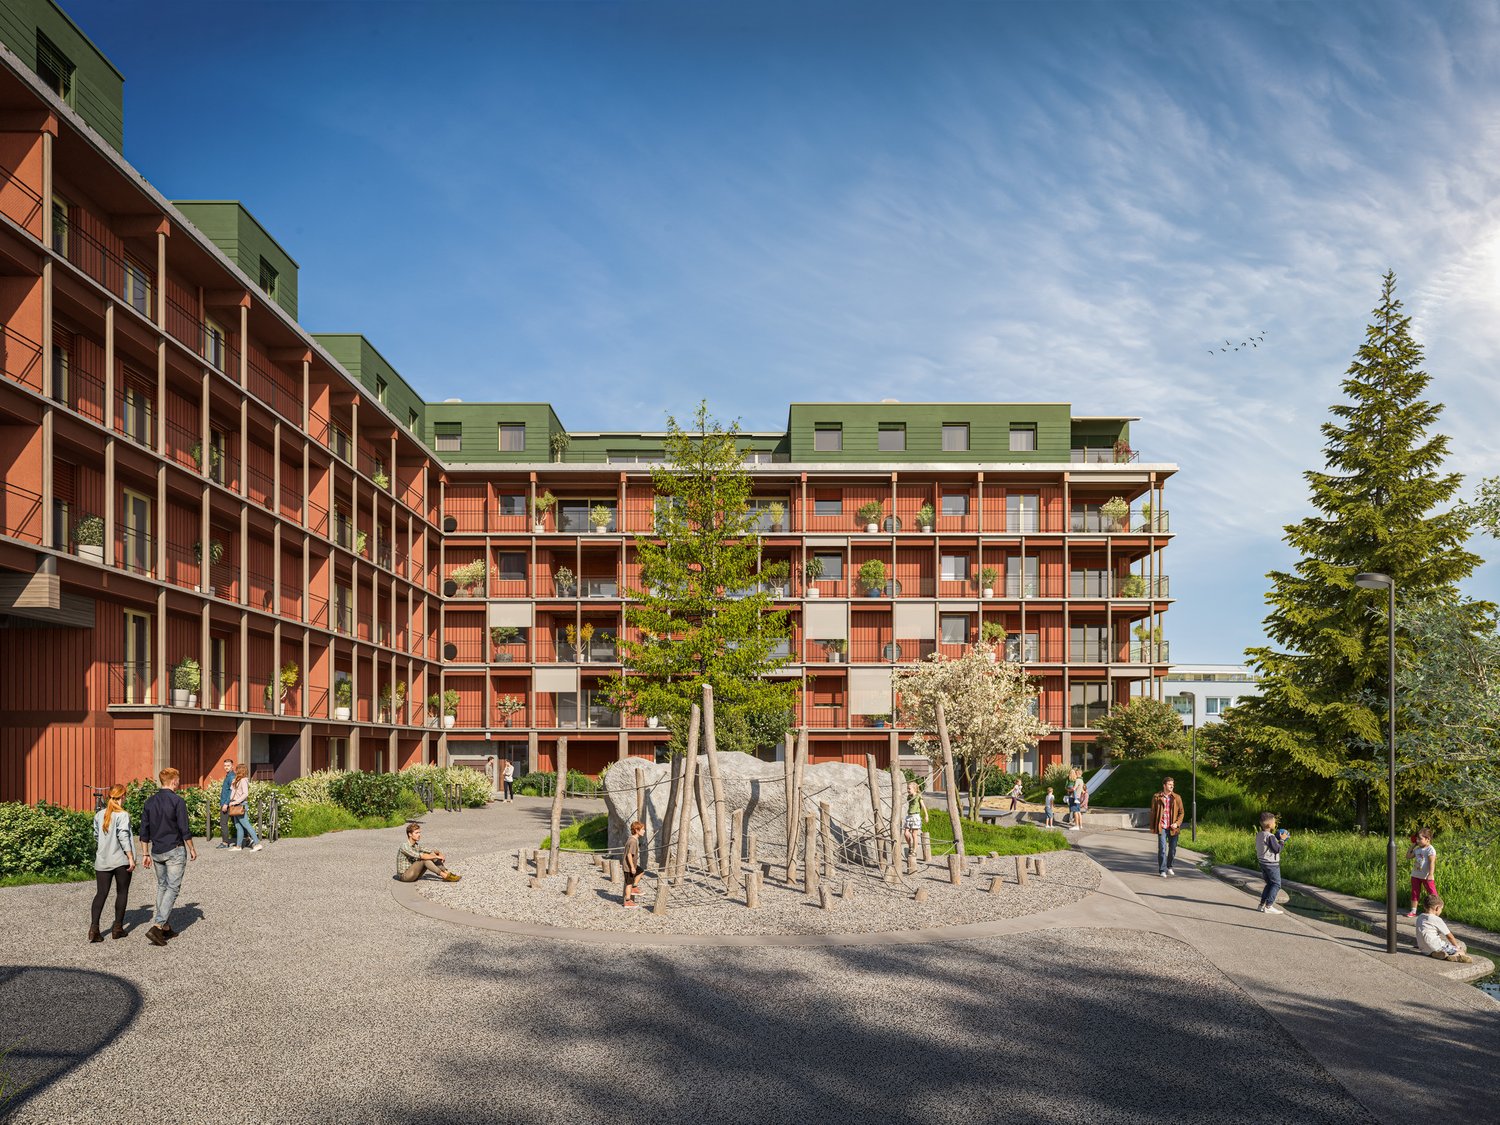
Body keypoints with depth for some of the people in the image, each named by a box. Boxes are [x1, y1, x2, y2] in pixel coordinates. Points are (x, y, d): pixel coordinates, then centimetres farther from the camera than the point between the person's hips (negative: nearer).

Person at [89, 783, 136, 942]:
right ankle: (118, 928, 11)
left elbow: (96, 837, 15)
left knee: (101, 893, 4)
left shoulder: (99, 815, 7)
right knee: (122, 893, 8)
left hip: (102, 861, 5)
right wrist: (131, 858, -14)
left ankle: (94, 927, -9)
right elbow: (123, 837, -17)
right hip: (121, 861, -5)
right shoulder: (122, 815, -12)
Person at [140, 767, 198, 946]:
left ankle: (166, 928, 19)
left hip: (157, 852, 6)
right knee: (173, 888, -3)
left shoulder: (150, 802, 5)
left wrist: (146, 854, 15)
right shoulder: (177, 801, -13)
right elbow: (184, 829, -12)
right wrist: (192, 849, 1)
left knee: (161, 887, 16)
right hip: (175, 851, -6)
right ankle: (157, 926, -14)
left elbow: (144, 831, 8)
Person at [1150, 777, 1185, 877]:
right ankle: (1162, 870, -3)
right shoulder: (1157, 797, 1)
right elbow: (1153, 812, 5)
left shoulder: (1177, 798, 5)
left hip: (1173, 828, 2)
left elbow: (1181, 812, 8)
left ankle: (1169, 867, 30)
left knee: (1173, 848, 10)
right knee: (1162, 848, -8)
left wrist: (1177, 823, -8)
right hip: (1161, 827, -2)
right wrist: (1152, 827, 2)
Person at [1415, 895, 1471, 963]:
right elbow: (1449, 936, 1)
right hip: (1435, 948, -7)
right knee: (1461, 951, -6)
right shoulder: (1437, 920, -9)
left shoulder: (1419, 917, 12)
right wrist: (1457, 946, 18)